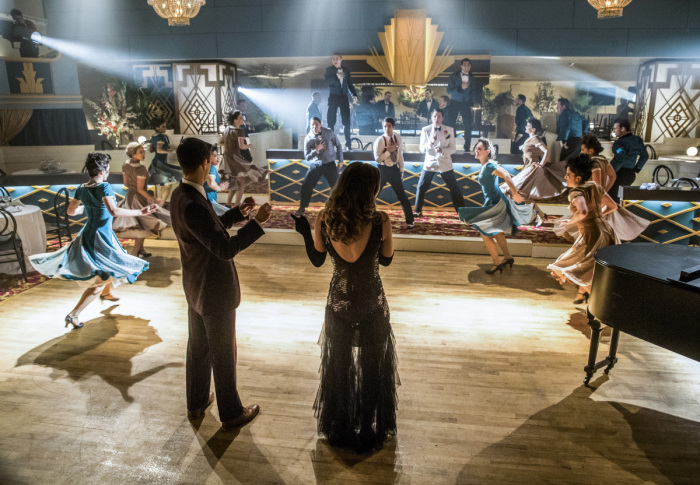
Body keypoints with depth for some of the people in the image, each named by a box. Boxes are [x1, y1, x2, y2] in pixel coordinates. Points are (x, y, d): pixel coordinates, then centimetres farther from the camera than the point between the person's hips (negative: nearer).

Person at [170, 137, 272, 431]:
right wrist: (257, 222, -28)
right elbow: (226, 249, -31)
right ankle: (231, 414, 26)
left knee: (198, 348, 23)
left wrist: (238, 213, 9)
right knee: (223, 355, 7)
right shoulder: (193, 205, -30)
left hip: (196, 288, 10)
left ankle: (196, 403, 41)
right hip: (215, 291, -9)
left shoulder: (180, 195, 1)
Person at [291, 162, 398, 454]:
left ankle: (337, 430, 43)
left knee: (337, 368, 23)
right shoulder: (380, 221, -20)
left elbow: (317, 260, -3)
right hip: (372, 306, -2)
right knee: (371, 369, 20)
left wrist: (305, 232, 9)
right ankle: (370, 433, 38)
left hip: (338, 305, 2)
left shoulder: (325, 219, -15)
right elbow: (386, 260, -4)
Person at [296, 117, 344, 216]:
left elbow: (338, 145, 6)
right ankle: (302, 208, 16)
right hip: (315, 165, 1)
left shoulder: (329, 133, -7)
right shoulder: (308, 139, -8)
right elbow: (307, 157, -9)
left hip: (329, 164, -1)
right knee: (306, 185, 0)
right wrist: (316, 150, -25)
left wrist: (340, 160, 3)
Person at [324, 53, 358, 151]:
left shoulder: (346, 70, 11)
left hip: (344, 97, 2)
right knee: (331, 121, -4)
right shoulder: (329, 70, 2)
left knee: (346, 121, -2)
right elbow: (328, 81, -15)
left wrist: (354, 95, 0)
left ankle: (348, 144, 2)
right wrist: (336, 75, -30)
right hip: (333, 97, -2)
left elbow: (350, 84, 14)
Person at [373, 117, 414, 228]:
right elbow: (377, 158, -16)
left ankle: (409, 220, 18)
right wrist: (389, 151, -24)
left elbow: (400, 154, 8)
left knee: (402, 196, 7)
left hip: (394, 169, 3)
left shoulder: (398, 138, 0)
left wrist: (401, 171, 8)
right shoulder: (380, 140, -13)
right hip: (383, 169, -3)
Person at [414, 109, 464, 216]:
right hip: (430, 163, 0)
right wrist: (430, 142, -23)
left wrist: (442, 150, -21)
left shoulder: (449, 130, -1)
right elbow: (422, 149, -4)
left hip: (445, 163, 0)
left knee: (455, 188, 2)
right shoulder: (426, 130, -1)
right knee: (421, 187, -2)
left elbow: (453, 148, -2)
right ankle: (417, 211, 13)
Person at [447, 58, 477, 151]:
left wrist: (472, 104, 4)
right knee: (451, 124, -7)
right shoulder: (453, 76, -3)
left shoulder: (472, 78, 7)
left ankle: (467, 148, 2)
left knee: (468, 126, -4)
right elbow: (449, 91, -9)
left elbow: (473, 91, 14)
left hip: (466, 104, 2)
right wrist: (461, 87, -22)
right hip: (455, 103, -2)